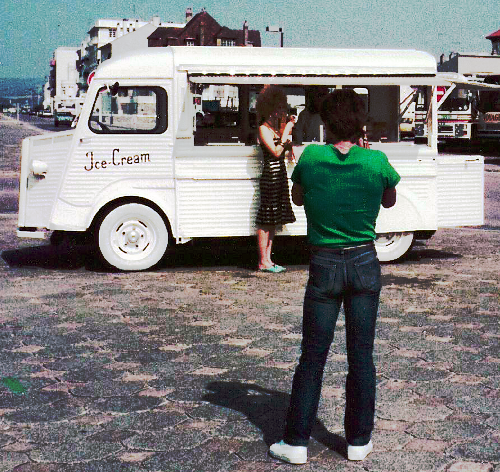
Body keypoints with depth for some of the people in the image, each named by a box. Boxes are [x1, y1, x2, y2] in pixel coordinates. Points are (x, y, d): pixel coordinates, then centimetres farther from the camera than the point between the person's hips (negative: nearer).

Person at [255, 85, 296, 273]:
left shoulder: (276, 127, 15)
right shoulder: (264, 129, -10)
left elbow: (284, 149, 15)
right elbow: (276, 152, -18)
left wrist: (290, 127, 10)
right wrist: (286, 132, -16)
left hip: (279, 175, 9)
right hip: (270, 175, -9)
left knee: (274, 220, 10)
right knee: (266, 220, -4)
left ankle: (267, 259, 16)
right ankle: (263, 262, 0)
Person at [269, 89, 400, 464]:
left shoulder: (311, 157, -9)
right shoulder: (377, 162, -8)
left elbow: (297, 198, 10)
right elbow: (390, 201, 12)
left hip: (324, 265, -1)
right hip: (365, 263, 1)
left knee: (313, 356, 6)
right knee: (361, 355, 9)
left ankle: (296, 443, 10)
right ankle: (359, 441, 17)